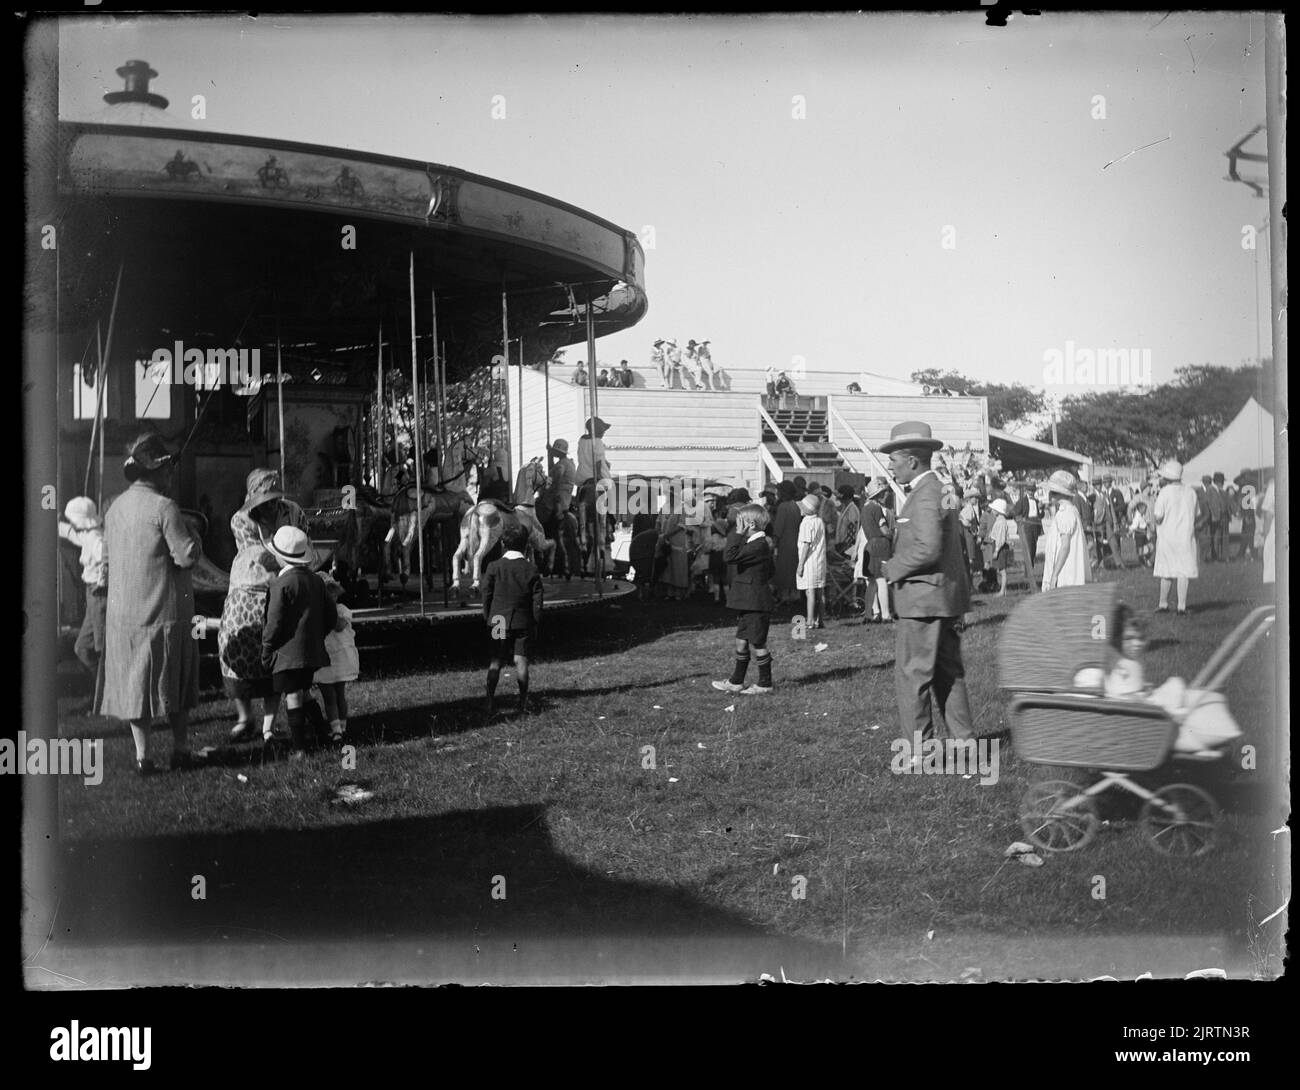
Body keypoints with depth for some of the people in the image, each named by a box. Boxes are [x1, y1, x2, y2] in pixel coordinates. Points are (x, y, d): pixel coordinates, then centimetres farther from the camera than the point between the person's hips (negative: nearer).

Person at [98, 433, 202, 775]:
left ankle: (142, 755, 9)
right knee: (173, 680, 8)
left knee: (133, 682, 9)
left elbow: (107, 560, 16)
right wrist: (193, 538, 1)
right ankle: (180, 749, 14)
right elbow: (187, 556, -17)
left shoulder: (115, 508, 8)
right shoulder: (163, 507, -14)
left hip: (122, 612, 5)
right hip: (163, 610, -5)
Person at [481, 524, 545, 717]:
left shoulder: (494, 567, -4)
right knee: (521, 661, 2)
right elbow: (537, 600, -3)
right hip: (523, 621, -1)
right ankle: (523, 704, 1)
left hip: (499, 620, 1)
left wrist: (487, 619, 10)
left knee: (496, 661, 8)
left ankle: (490, 701, 3)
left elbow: (486, 596, 0)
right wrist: (536, 623, 7)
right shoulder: (531, 569, -5)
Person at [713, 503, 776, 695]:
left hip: (756, 604, -10)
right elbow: (771, 570, 23)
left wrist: (737, 535, -22)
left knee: (756, 644, -1)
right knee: (741, 642, 14)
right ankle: (736, 682, 22)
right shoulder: (758, 544, 11)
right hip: (748, 602, 10)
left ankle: (765, 684, 10)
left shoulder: (758, 545, -20)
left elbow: (730, 556, -28)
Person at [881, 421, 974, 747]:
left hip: (923, 597, -10)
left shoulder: (925, 495, -17)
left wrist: (893, 568, -12)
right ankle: (964, 739, 19)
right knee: (948, 672, 15)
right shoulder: (941, 489, 14)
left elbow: (927, 548, -26)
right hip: (947, 597, 10)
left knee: (912, 674, -3)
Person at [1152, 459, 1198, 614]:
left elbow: (1158, 518, -13)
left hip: (1167, 537, -2)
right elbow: (1195, 517, 10)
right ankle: (1182, 607, -3)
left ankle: (1163, 603, 17)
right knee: (1183, 572, 1)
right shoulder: (1191, 492, 3)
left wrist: (1152, 509, 5)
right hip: (1186, 537, 2)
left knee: (1166, 572, 9)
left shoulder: (1164, 492, -10)